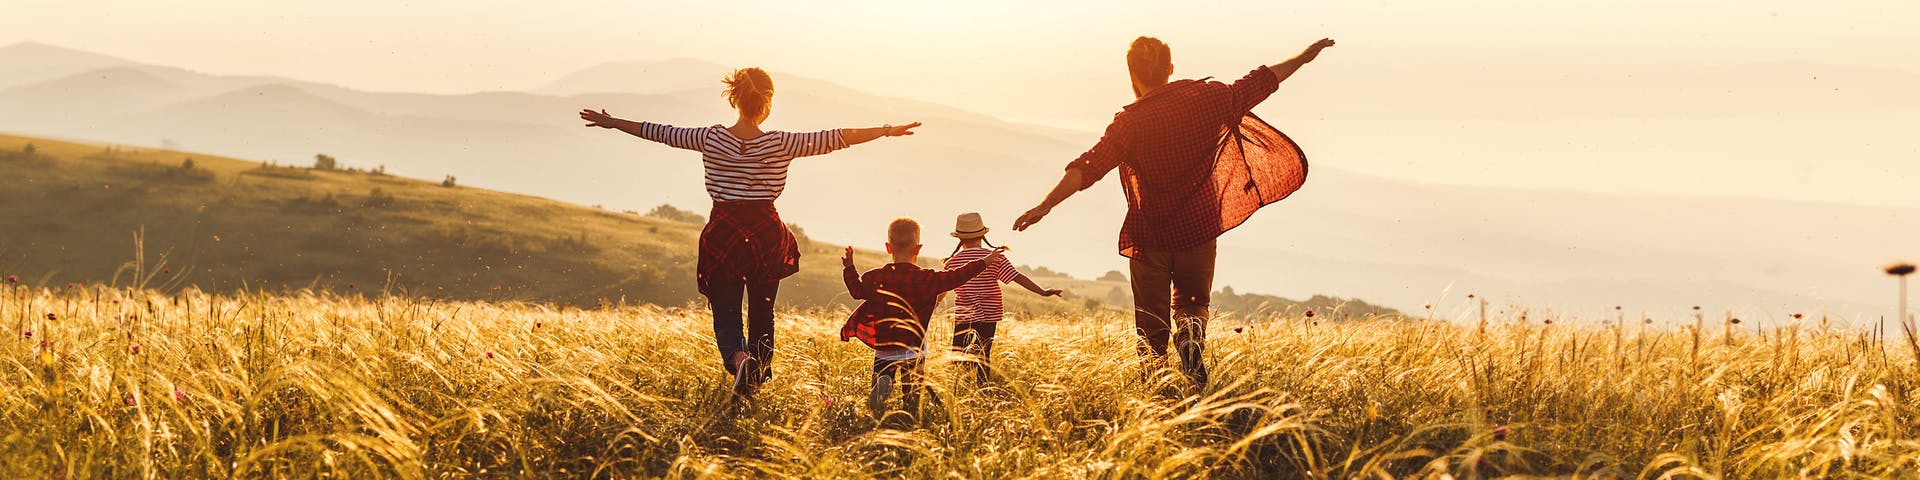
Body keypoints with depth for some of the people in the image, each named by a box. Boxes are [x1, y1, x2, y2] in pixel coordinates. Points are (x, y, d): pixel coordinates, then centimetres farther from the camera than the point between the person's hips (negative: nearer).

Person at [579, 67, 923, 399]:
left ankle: (739, 359, -25)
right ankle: (759, 377, 27)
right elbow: (836, 138, -7)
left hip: (723, 233, 0)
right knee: (762, 315, 18)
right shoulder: (781, 144, -8)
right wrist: (887, 131, 0)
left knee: (726, 314, 4)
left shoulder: (711, 139, -4)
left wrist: (612, 123, 19)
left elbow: (660, 132, 6)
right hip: (766, 234, 0)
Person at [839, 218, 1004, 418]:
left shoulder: (875, 278, -3)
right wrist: (984, 262, 4)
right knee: (911, 393, 11)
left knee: (882, 373, 13)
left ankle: (883, 383, -20)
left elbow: (857, 290, 11)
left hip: (883, 348, 1)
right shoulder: (925, 278, -9)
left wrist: (849, 269, 27)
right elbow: (955, 277, -6)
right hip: (913, 349, -1)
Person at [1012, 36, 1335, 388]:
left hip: (1149, 235, -2)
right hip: (1199, 228, 2)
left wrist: (1046, 206, -23)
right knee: (1192, 301, 21)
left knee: (1151, 326, 9)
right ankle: (1191, 331, -12)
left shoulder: (1129, 123, -11)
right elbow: (1260, 82, 9)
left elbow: (1087, 168, -20)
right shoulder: (1207, 98, -2)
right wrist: (1305, 57, 22)